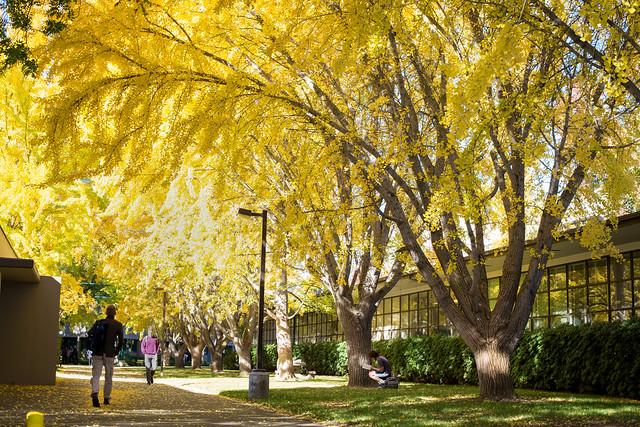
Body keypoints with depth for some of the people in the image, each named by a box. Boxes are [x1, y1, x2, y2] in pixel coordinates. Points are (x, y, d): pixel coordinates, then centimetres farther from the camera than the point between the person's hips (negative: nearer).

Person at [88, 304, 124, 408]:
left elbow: (90, 333, 1)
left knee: (96, 375, -3)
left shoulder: (98, 322, 8)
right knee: (108, 377, 13)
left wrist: (93, 346, 13)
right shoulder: (118, 325, 0)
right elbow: (121, 340, -7)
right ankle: (107, 398, 17)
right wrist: (116, 351, 5)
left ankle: (94, 393, -28)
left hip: (97, 353, 1)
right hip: (109, 354, -1)